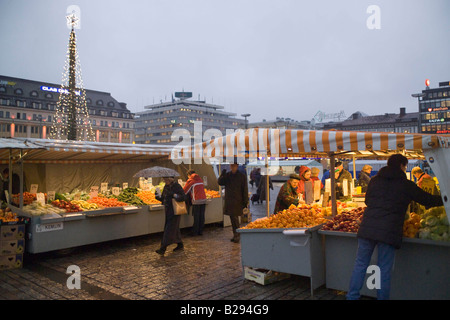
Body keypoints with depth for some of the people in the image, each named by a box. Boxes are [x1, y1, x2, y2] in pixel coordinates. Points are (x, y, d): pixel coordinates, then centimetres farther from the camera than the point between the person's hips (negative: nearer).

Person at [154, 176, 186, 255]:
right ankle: (180, 245, 27)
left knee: (169, 229, -8)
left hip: (175, 212, -8)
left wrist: (175, 196, -29)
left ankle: (163, 248, -9)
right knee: (175, 229, 14)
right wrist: (158, 196, -4)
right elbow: (163, 199, 15)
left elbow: (183, 197, -16)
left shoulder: (177, 186, -11)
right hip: (168, 211, 8)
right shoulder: (166, 187, 11)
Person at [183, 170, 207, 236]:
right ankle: (200, 231, 14)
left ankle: (195, 232, 6)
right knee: (202, 216, 9)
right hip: (203, 199, 6)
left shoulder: (190, 180, -3)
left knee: (196, 217, 0)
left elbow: (184, 191, 0)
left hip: (196, 201, -6)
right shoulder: (200, 179, 15)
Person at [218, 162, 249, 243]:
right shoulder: (227, 175, 9)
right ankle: (235, 234, 20)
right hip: (228, 200, 5)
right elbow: (220, 182, 4)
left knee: (235, 217, -11)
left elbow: (245, 189, -3)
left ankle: (237, 235, -3)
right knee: (232, 218, 10)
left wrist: (245, 201, -6)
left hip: (237, 201, -5)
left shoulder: (242, 176, -3)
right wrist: (222, 175, -14)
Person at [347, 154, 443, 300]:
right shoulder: (405, 184, 3)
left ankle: (352, 296, 17)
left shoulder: (375, 180, 12)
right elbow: (428, 200, 13)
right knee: (384, 271, 8)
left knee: (360, 265, 12)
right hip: (389, 232, -3)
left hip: (367, 227, 3)